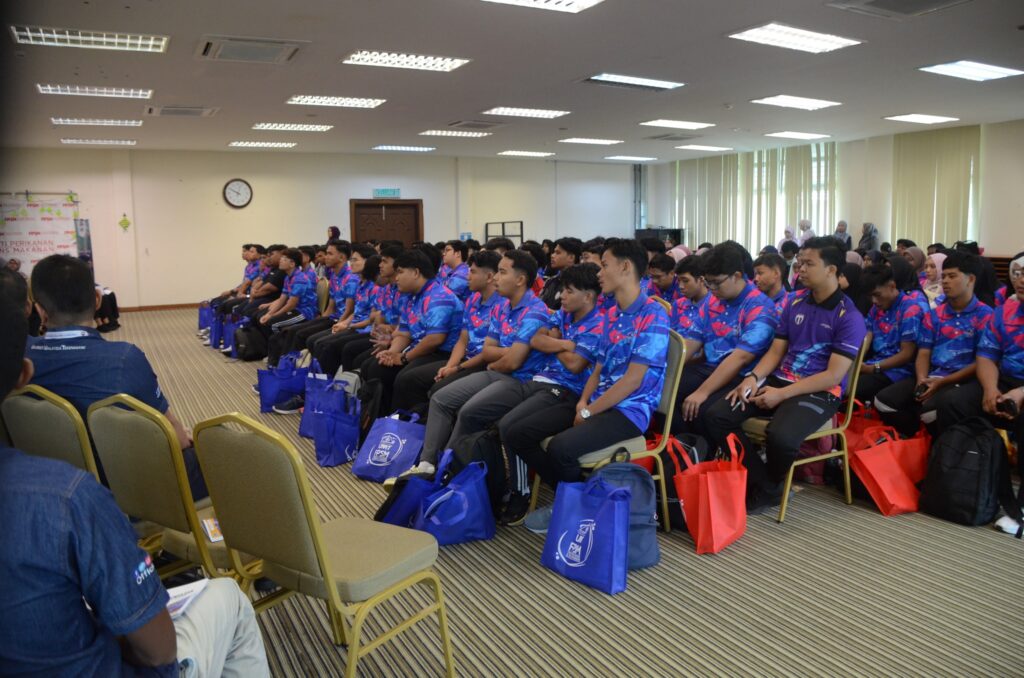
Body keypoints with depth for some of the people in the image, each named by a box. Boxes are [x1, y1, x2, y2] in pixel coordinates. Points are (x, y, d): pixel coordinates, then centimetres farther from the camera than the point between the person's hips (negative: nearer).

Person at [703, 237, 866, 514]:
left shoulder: (849, 317, -8)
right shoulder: (795, 304, 12)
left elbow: (833, 376, -14)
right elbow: (775, 351, 12)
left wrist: (782, 394, -19)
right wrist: (753, 377, -9)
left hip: (819, 392, -6)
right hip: (779, 380, 6)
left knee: (781, 436, -36)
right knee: (715, 416, -14)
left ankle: (769, 489, -2)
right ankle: (760, 481, -4)